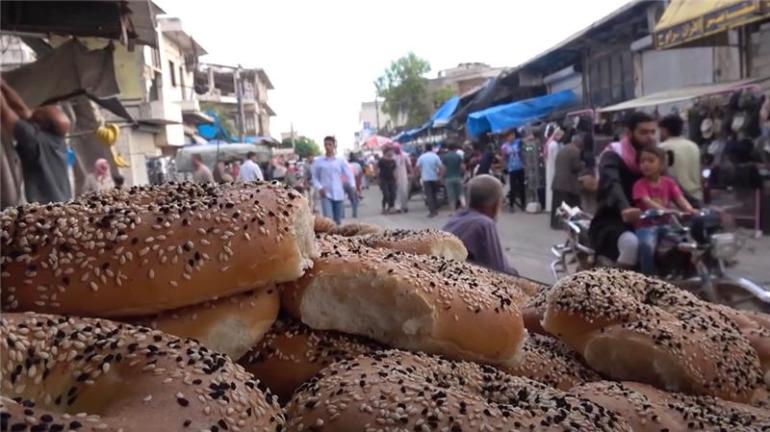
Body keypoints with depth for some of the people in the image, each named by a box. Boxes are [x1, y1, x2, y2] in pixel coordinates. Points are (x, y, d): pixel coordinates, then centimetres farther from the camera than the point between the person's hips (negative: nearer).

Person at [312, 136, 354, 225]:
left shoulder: (340, 161, 4)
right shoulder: (318, 161, 2)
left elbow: (349, 175, 5)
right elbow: (314, 178, 7)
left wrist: (352, 187, -11)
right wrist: (319, 188, -10)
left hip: (338, 195, 2)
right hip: (325, 195, -2)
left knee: (338, 221, 11)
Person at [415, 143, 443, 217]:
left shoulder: (421, 157, -2)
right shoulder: (435, 156, -4)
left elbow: (418, 167, -2)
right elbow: (440, 167, -9)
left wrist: (421, 174, 13)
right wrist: (439, 174, 5)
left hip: (425, 178, -1)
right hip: (434, 178, 1)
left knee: (429, 195, -1)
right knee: (434, 194, 17)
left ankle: (432, 211, -7)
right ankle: (436, 209, 19)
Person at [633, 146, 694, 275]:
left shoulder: (668, 182, 8)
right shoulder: (640, 184, -5)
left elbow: (680, 199, -4)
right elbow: (647, 202, -22)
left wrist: (690, 210, -27)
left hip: (664, 224, 4)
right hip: (646, 225, -4)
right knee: (647, 245, -34)